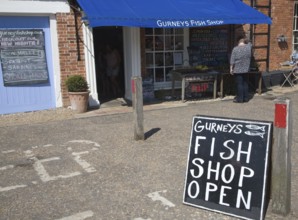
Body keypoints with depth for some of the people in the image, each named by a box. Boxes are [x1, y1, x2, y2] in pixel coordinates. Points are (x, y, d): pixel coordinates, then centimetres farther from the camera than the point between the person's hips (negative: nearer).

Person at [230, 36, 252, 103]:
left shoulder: (235, 49, -10)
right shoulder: (248, 47, -1)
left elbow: (232, 60, -9)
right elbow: (249, 44, 26)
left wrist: (231, 68, -3)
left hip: (237, 70, -4)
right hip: (246, 70, 4)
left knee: (239, 84, 0)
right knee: (245, 84, 13)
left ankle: (240, 99, 4)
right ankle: (246, 98, 18)